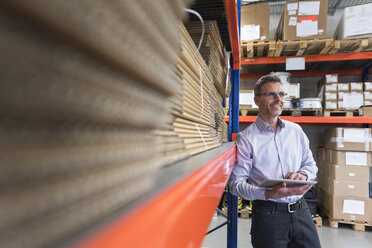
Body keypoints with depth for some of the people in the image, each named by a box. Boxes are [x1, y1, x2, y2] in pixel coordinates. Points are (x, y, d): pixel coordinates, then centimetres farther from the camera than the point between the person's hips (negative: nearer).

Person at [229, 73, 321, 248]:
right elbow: (236, 183, -12)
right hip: (268, 214, -4)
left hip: (301, 211, 5)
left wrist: (302, 174, -9)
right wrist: (269, 194, -27)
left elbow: (311, 164, 14)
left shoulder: (296, 130, 7)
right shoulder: (245, 139, -9)